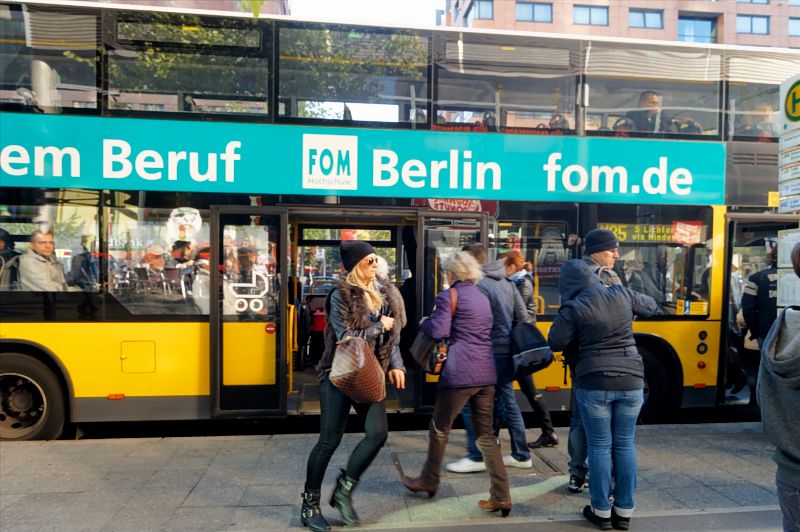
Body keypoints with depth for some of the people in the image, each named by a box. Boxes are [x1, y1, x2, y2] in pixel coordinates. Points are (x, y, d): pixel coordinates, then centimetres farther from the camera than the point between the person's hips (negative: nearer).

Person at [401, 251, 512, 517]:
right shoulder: (482, 296, 17)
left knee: (440, 428, 13)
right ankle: (501, 497, 11)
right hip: (486, 371, 7)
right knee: (486, 434, 11)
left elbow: (439, 330, -16)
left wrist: (424, 323, 5)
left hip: (460, 372, -7)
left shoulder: (449, 295, -6)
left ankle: (428, 481, 31)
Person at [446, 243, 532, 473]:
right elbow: (523, 316, 12)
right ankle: (521, 455, 25)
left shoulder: (477, 285, -14)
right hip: (509, 351, 9)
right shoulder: (506, 282, 11)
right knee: (508, 401, 16)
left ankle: (476, 457, 7)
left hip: (490, 353, -9)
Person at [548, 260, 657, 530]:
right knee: (624, 444, 13)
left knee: (600, 447, 8)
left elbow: (555, 343, -4)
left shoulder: (573, 308, -10)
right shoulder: (622, 294, 2)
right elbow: (650, 306, 20)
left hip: (594, 384, -4)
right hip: (631, 381, 4)